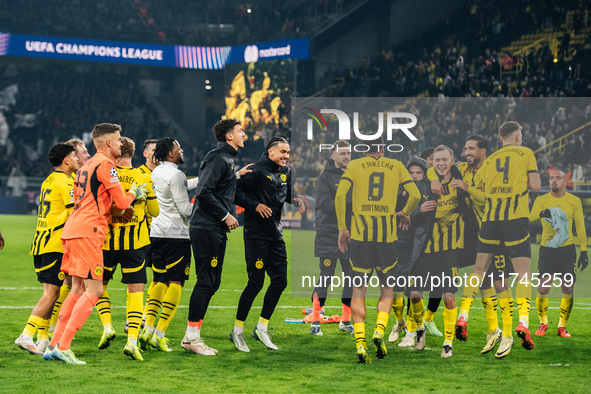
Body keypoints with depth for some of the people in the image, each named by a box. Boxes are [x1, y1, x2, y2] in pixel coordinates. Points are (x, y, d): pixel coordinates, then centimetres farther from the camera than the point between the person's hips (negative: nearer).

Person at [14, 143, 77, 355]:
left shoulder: (48, 181, 17)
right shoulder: (65, 182, -10)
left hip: (41, 242, 9)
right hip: (56, 244, -9)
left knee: (50, 292, 12)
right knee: (51, 293, -9)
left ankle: (43, 340, 13)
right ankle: (27, 335, -15)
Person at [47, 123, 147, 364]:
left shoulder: (87, 166, 22)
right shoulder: (105, 164, -7)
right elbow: (121, 202, -8)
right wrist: (134, 193, 13)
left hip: (73, 229, 10)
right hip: (88, 232, -10)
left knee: (78, 289, 15)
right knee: (94, 291, -8)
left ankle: (54, 344, 12)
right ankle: (63, 346, -14)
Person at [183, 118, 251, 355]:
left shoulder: (227, 159, 19)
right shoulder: (218, 158, -13)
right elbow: (203, 192, -20)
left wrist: (237, 175, 19)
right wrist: (225, 215, -15)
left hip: (216, 230, 11)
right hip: (207, 229, -11)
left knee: (212, 283, 11)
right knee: (206, 282, -9)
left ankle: (194, 336, 15)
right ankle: (191, 336, -5)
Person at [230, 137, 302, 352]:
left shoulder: (286, 172, 12)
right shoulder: (256, 170, -12)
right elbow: (236, 193, -12)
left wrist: (295, 199, 5)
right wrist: (255, 205, -22)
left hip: (275, 234, 8)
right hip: (256, 235, -8)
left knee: (280, 280, 5)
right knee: (256, 283, -7)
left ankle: (261, 328, 17)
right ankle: (237, 331, 5)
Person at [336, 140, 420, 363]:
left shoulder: (354, 166, 6)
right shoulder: (396, 167, 9)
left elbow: (340, 195, -6)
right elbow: (415, 195, 2)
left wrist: (342, 228, 0)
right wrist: (404, 213, 22)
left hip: (359, 236, 0)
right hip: (387, 237, 1)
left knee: (358, 290, 6)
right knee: (387, 288, 17)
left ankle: (360, 342, -4)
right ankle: (380, 330, -4)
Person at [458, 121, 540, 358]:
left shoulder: (489, 160, 18)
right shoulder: (525, 153, 8)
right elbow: (535, 186, 2)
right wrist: (521, 180, 20)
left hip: (490, 218, 3)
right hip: (516, 217, -3)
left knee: (479, 269, 12)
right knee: (523, 271, -4)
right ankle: (523, 323, -20)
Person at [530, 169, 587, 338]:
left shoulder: (574, 201, 5)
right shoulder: (541, 200, 4)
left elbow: (580, 227, 9)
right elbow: (530, 217, -13)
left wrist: (584, 251, 4)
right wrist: (542, 214, -35)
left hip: (567, 249, 1)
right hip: (547, 249, 0)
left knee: (568, 290, -1)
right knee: (543, 289, -6)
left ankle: (562, 326, 13)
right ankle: (543, 323, 15)